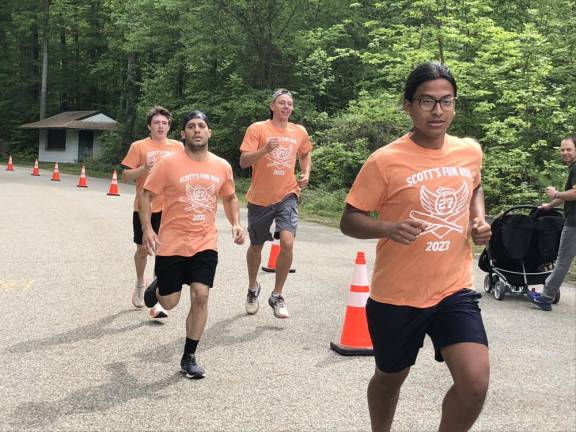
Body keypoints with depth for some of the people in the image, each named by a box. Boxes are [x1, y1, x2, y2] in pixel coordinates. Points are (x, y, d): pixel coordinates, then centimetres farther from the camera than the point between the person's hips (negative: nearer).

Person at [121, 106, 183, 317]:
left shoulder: (178, 147, 6)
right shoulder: (139, 146, -1)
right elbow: (125, 176, -2)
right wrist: (144, 168, -18)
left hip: (168, 208, 0)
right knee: (142, 249, 15)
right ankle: (140, 283, 44)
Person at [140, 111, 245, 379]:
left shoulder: (222, 166, 2)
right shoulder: (169, 164, -9)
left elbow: (230, 198, 18)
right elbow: (146, 196, -3)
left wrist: (236, 223, 1)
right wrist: (147, 229, -15)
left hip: (205, 244, 2)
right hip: (171, 243, -2)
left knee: (200, 296, -8)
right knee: (169, 302, 6)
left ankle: (189, 358, 8)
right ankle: (157, 287, 46)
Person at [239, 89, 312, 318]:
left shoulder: (300, 132, 5)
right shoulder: (257, 129, -6)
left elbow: (305, 154, 25)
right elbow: (243, 161, -12)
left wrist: (306, 174, 6)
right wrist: (265, 149, -27)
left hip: (287, 196, 1)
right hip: (259, 198, -1)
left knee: (287, 242, -18)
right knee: (256, 247, 13)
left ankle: (277, 296, 0)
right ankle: (253, 288, 41)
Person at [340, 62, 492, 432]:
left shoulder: (471, 151, 0)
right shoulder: (385, 161, -14)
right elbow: (349, 221, -9)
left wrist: (479, 218, 3)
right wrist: (388, 228, -28)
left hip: (455, 290, 3)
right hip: (397, 295, -2)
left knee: (475, 383, -13)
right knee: (390, 378, 18)